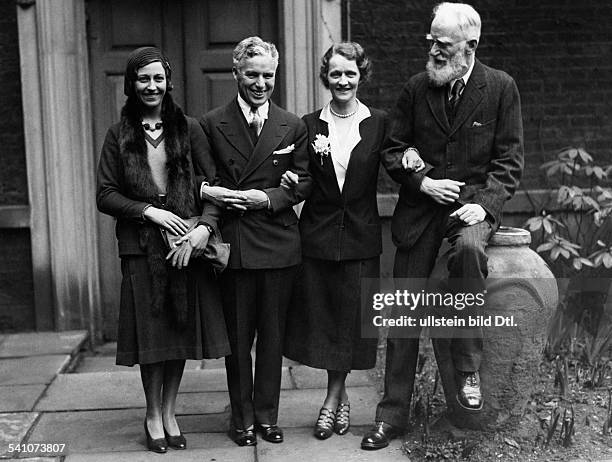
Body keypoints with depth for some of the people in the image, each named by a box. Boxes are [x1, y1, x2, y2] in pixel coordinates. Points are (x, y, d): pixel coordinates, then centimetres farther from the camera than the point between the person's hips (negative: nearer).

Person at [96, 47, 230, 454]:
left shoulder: (189, 129, 3)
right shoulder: (119, 136, 4)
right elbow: (105, 195, 2)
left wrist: (205, 227, -17)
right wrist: (149, 211, -12)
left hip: (187, 245, 1)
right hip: (142, 248, -1)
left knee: (182, 330, 8)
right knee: (151, 333, 6)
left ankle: (170, 413, 26)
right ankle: (153, 416, 24)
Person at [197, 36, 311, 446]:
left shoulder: (293, 127, 6)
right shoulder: (212, 125, 3)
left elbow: (303, 183, 5)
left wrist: (267, 198, -10)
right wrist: (209, 191, -15)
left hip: (279, 242, 1)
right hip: (232, 243, -1)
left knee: (273, 334, 9)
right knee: (237, 336, 7)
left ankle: (267, 414, 24)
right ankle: (242, 417, 21)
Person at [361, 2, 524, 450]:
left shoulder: (501, 87, -1)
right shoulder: (415, 88, 4)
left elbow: (510, 157, -2)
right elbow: (394, 150, 8)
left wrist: (485, 202, -16)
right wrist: (423, 182, -9)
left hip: (474, 198, -2)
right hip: (420, 206, 2)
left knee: (469, 247, -38)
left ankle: (469, 367, -20)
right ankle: (393, 413, 15)